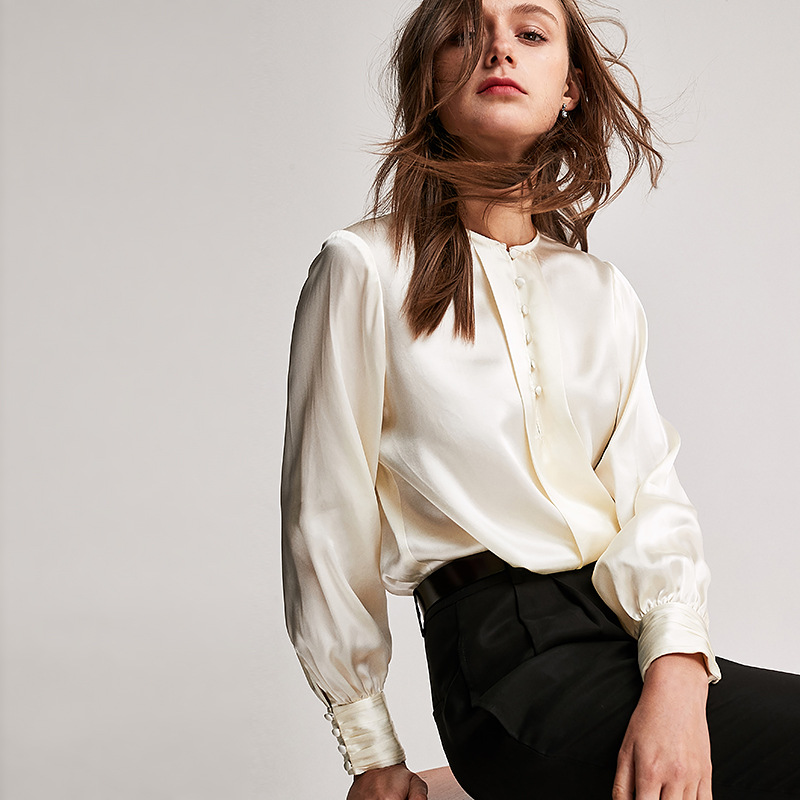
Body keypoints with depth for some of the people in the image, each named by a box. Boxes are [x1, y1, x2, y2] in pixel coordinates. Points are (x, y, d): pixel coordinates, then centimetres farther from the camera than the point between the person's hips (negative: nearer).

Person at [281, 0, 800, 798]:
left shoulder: (606, 295, 15)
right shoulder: (365, 268, -1)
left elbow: (651, 493, 4)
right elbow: (327, 519, 1)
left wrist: (677, 670, -16)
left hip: (630, 630, 6)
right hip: (506, 656, -5)